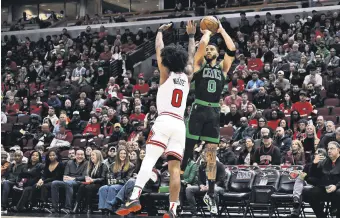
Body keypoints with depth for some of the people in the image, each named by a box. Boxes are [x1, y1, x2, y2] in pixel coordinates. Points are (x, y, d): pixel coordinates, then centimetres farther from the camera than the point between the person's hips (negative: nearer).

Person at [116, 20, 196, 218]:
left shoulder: (166, 73, 8)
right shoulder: (187, 76, 17)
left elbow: (159, 49, 20)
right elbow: (191, 56, 33)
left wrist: (161, 31, 35)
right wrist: (191, 35, 43)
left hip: (164, 121, -4)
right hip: (180, 125, 4)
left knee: (148, 160, -16)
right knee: (175, 167, -2)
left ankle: (135, 198, -32)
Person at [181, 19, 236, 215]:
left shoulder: (223, 67, 13)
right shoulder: (199, 64, 7)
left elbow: (232, 50, -2)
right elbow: (201, 44, -9)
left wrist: (221, 30, 5)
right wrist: (208, 32, 8)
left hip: (214, 112, 3)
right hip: (199, 109, -2)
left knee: (212, 154, 4)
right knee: (188, 148, -5)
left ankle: (211, 194, 10)